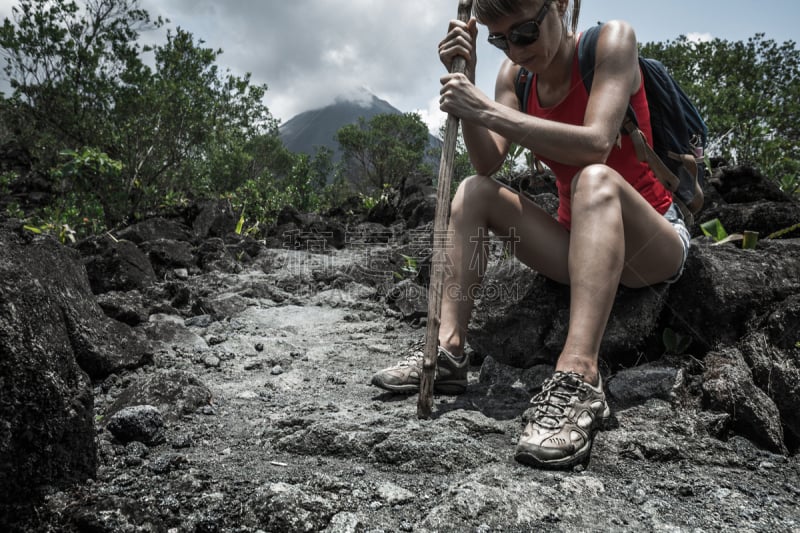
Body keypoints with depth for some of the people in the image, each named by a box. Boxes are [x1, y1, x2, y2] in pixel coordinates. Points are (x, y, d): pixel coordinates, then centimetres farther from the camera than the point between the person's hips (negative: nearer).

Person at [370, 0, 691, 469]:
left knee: (595, 179, -35)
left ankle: (579, 378, -48)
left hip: (653, 245, -5)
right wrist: (466, 80, -20)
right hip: (578, 244, 6)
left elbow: (595, 144, -30)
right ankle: (449, 349, -21)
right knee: (474, 190, -7)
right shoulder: (516, 74, 3)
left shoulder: (612, 40, -12)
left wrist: (487, 110, -32)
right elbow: (489, 163, -10)